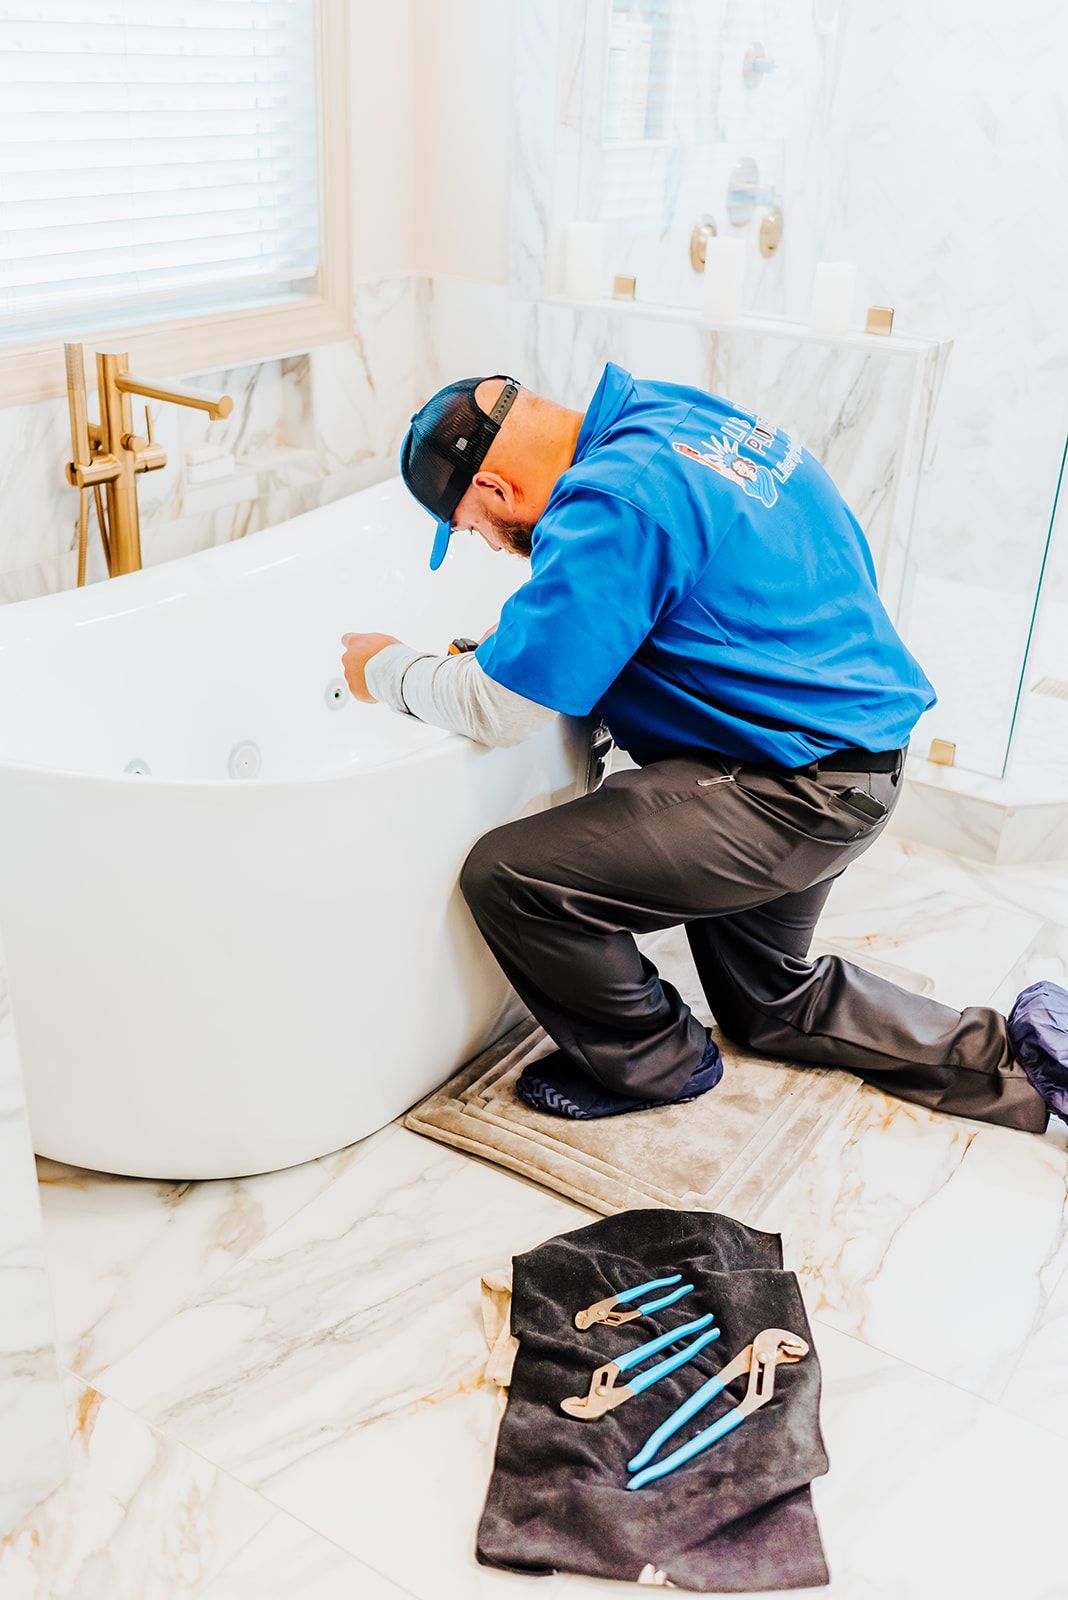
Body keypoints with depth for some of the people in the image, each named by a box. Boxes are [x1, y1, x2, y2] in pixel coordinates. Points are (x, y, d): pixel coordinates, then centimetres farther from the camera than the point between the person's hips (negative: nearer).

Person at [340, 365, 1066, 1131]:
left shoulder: (612, 503, -23)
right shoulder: (683, 414, 7)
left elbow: (499, 708, -21)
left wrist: (389, 669, -2)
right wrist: (521, 639, 12)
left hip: (794, 791, -11)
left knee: (505, 877, -14)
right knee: (770, 1001, 27)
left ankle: (654, 1064, 9)